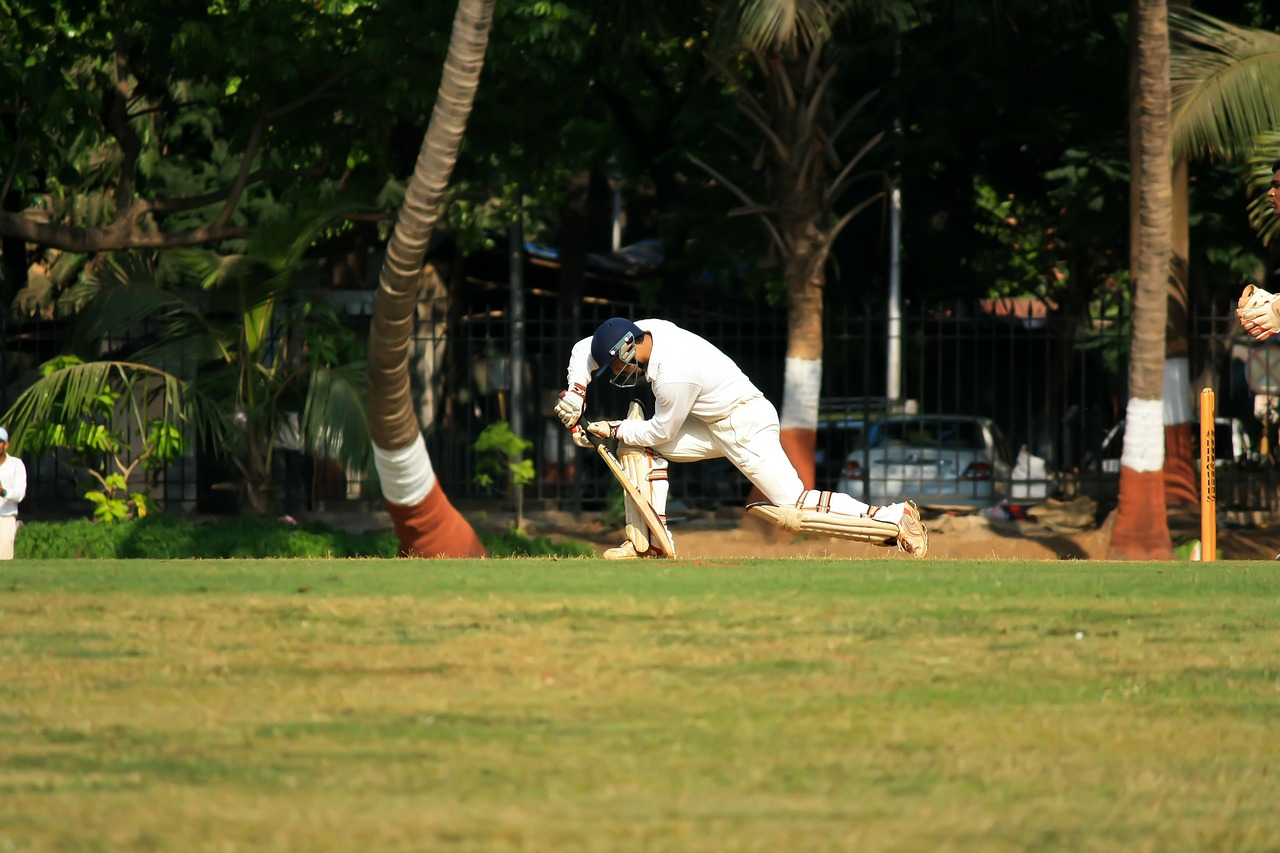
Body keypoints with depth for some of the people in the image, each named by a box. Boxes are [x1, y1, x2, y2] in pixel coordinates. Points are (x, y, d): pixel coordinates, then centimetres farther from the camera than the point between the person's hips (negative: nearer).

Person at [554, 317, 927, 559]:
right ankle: (654, 539, 2)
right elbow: (583, 350, 8)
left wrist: (612, 430, -6)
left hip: (747, 427, -9)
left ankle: (894, 517, -13)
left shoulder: (673, 374, -29)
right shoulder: (645, 332, -4)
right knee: (637, 444, 1)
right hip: (713, 426, 9)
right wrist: (575, 395, -6)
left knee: (793, 507, -16)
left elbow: (662, 431, -16)